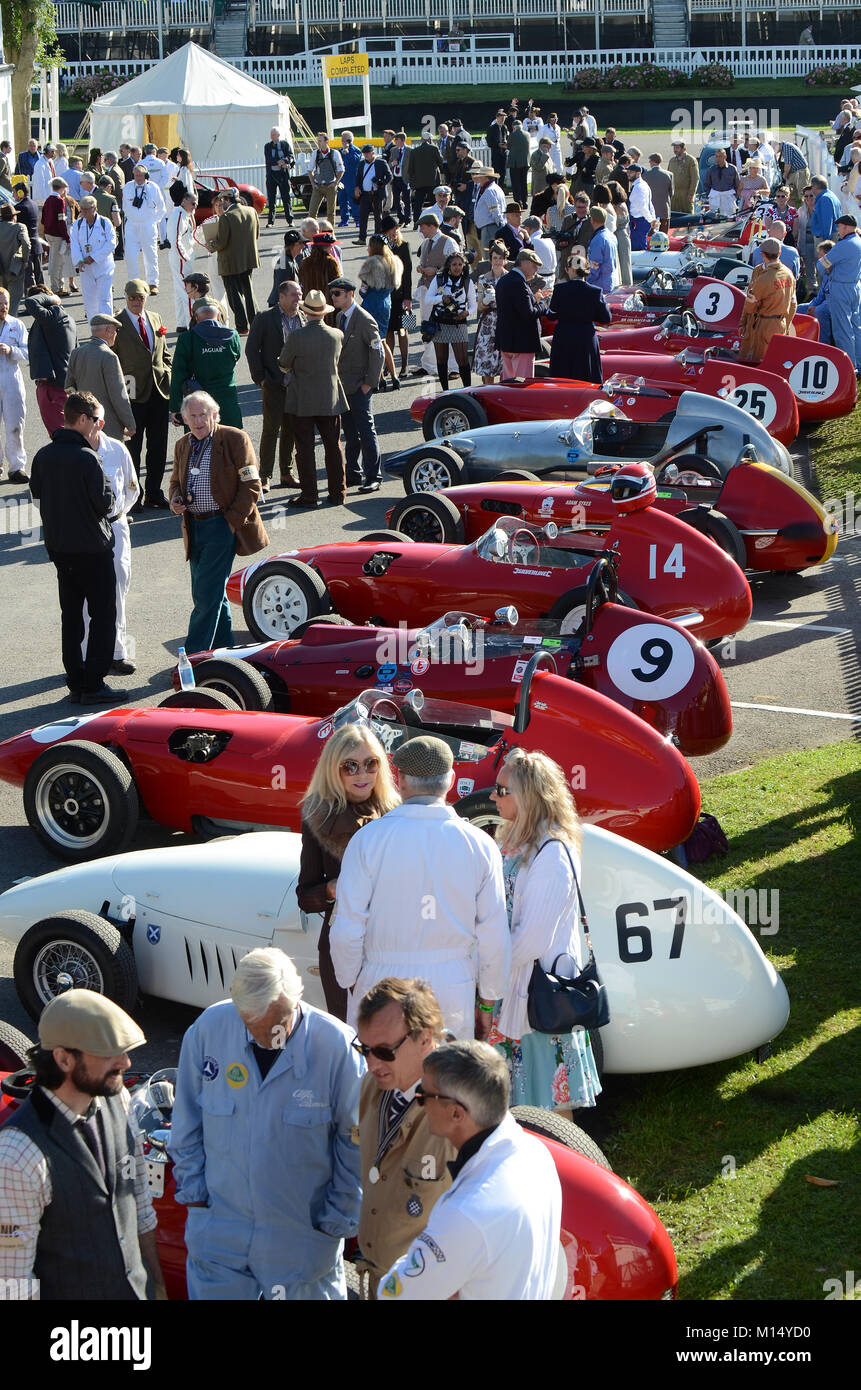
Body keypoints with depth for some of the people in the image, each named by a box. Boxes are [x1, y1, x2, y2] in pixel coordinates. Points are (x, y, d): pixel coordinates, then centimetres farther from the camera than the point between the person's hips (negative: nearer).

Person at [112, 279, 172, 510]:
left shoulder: (155, 319, 11)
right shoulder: (117, 324, -5)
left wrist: (167, 376, 9)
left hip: (159, 391, 5)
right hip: (134, 393, -5)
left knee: (158, 446, 10)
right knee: (133, 447, 0)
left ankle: (154, 493, 21)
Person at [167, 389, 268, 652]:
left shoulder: (235, 439, -7)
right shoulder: (182, 446, 12)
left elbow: (251, 484, -8)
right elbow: (176, 481, 24)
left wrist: (232, 520, -13)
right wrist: (175, 500, 1)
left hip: (223, 525, -7)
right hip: (194, 527, 7)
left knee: (207, 593, -10)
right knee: (206, 593, 13)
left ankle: (193, 655, -8)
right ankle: (223, 647, 27)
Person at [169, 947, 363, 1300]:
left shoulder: (336, 1046, -19)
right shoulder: (208, 1029, -13)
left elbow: (354, 1144, -7)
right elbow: (187, 1122, 4)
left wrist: (339, 1216, -2)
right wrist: (192, 1185, 5)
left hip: (303, 1233, -2)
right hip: (219, 1228, 2)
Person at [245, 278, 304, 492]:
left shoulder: (304, 318, 7)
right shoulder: (265, 318, -5)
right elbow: (251, 349, -4)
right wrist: (260, 377, -8)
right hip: (274, 384, -4)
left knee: (291, 430, 9)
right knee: (271, 429, -4)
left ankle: (286, 474, 19)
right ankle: (265, 476, 3)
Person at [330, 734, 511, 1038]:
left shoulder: (368, 838, -7)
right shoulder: (479, 845, -2)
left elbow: (346, 931, -6)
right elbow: (494, 936, 1)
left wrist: (349, 981, 11)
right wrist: (486, 1001, 12)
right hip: (453, 990, 1)